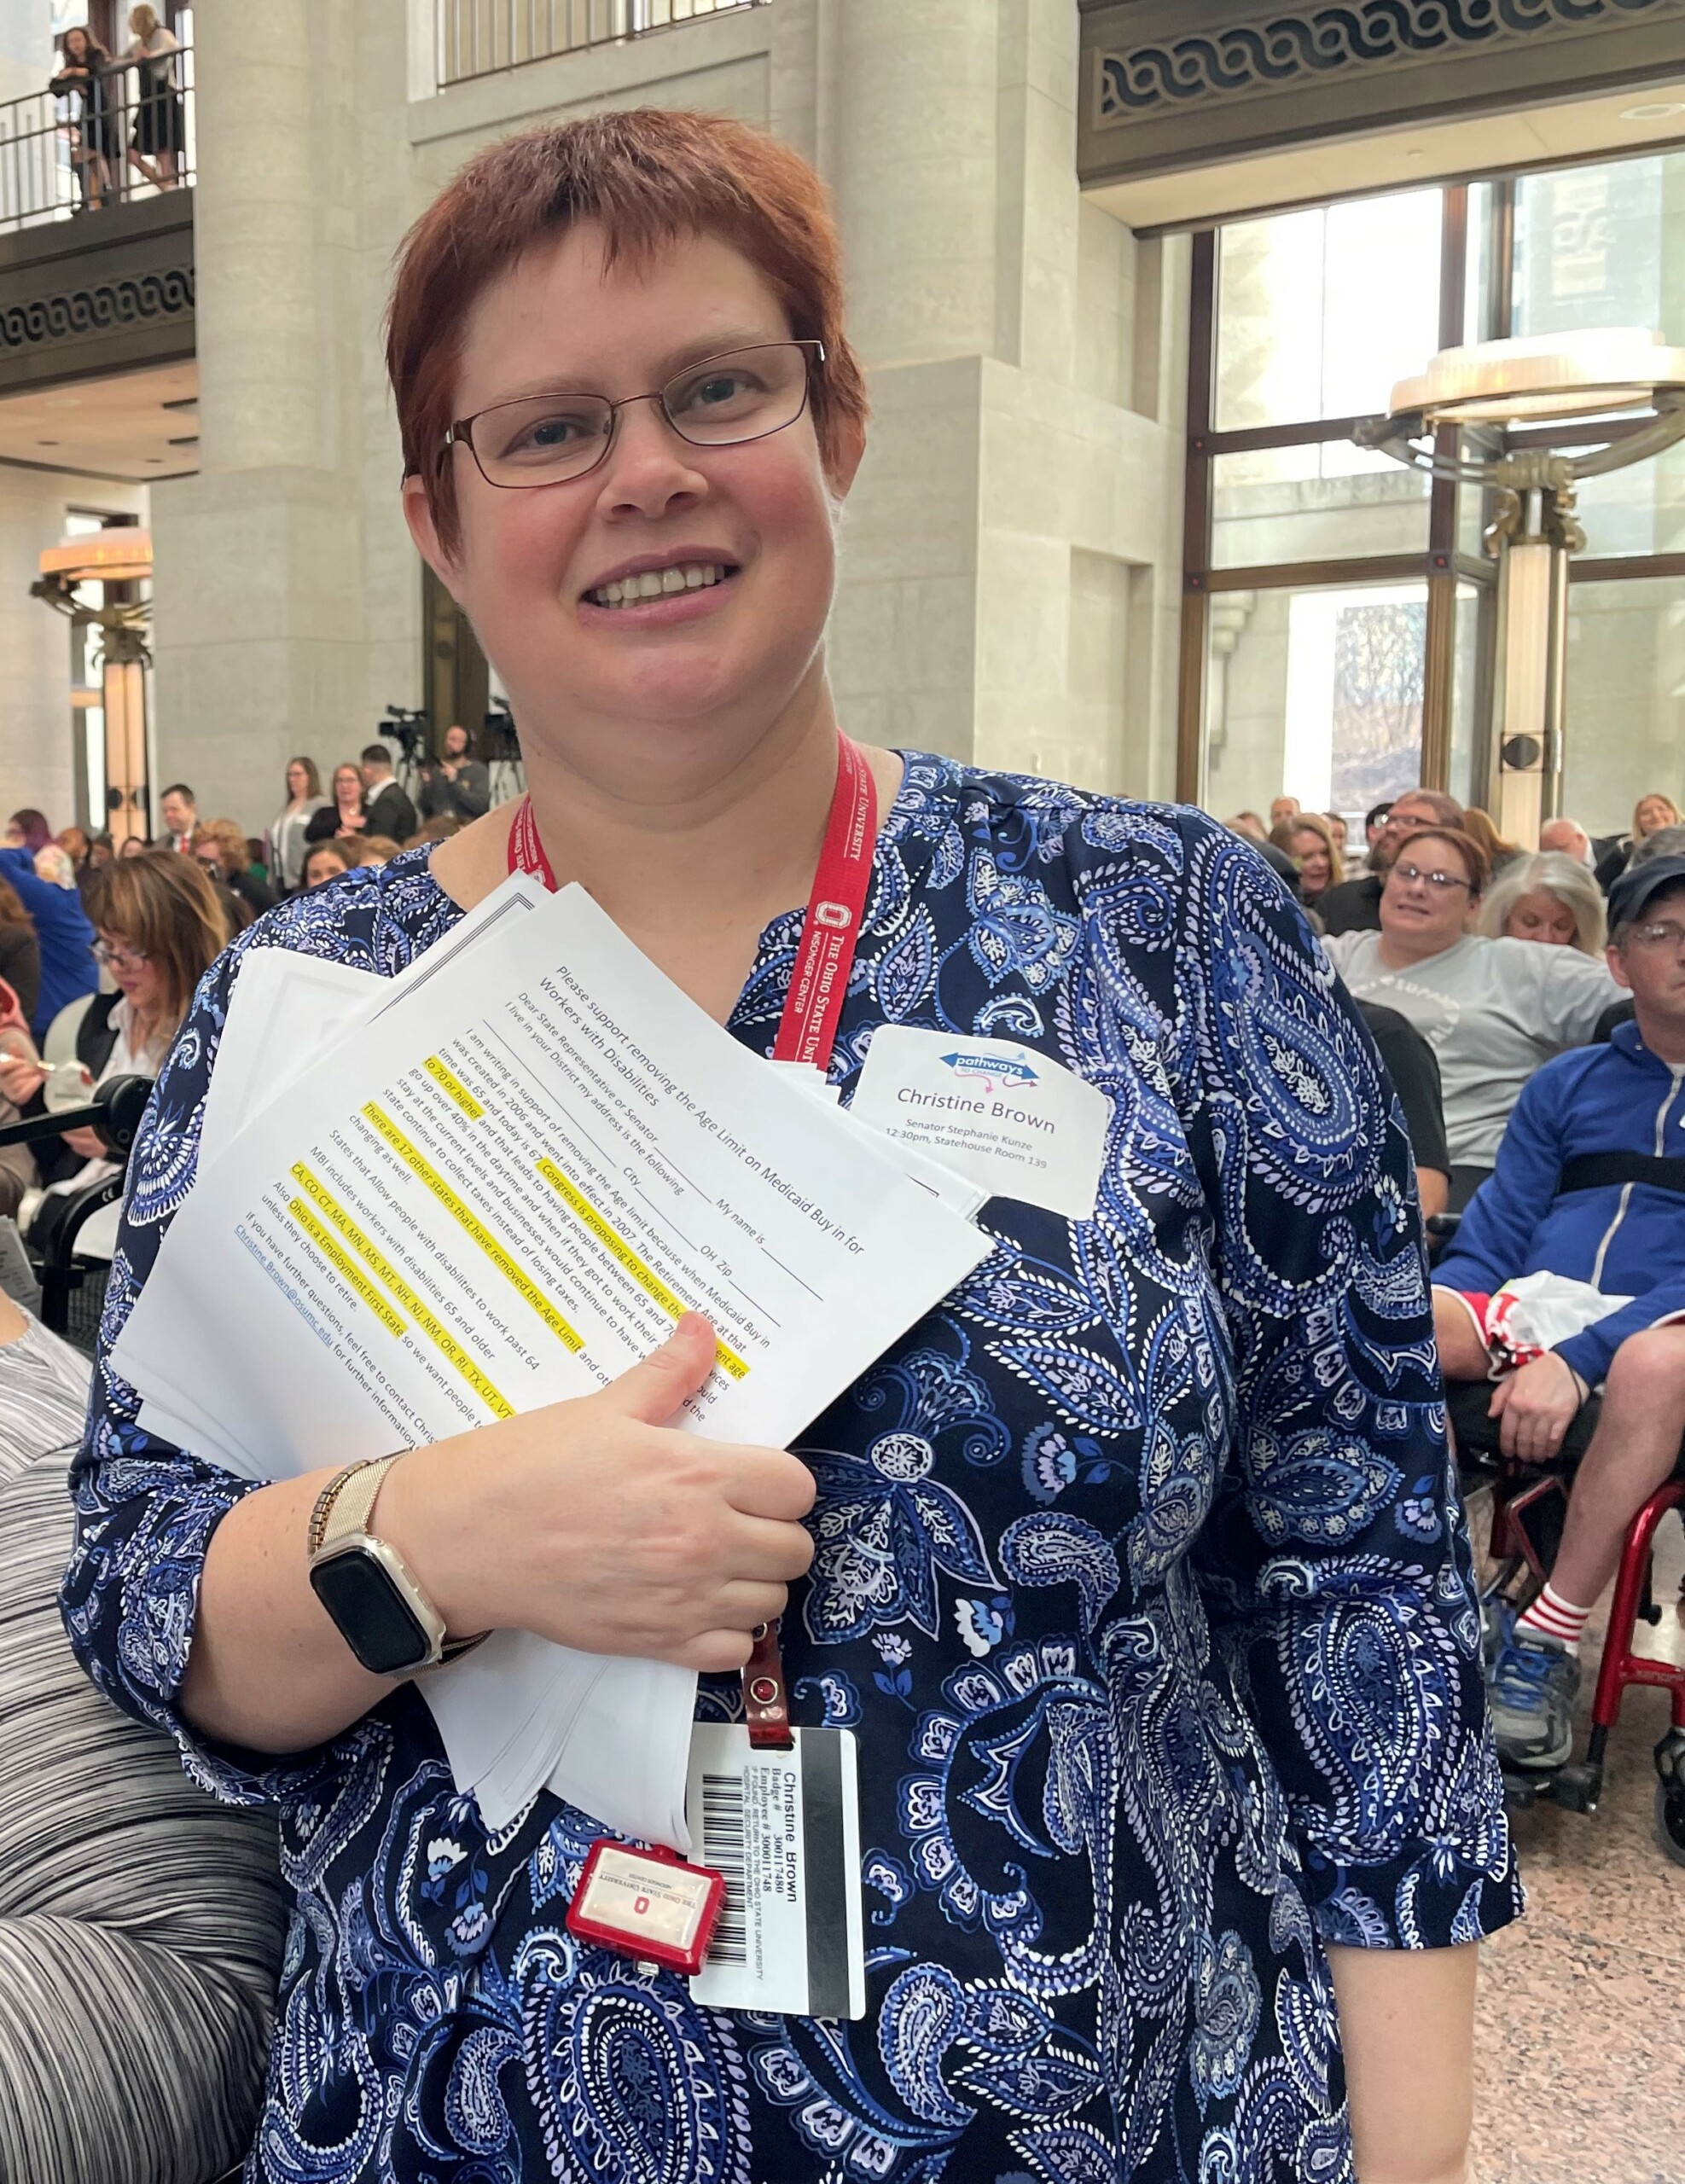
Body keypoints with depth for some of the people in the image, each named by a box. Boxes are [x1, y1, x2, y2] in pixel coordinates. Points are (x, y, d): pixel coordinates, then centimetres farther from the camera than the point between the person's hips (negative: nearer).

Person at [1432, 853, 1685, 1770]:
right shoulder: (1567, 1084, 19)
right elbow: (1494, 1234, 12)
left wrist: (1580, 1359, -21)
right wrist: (1440, 1327, -9)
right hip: (1527, 1310, 3)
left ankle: (1548, 1638, -27)